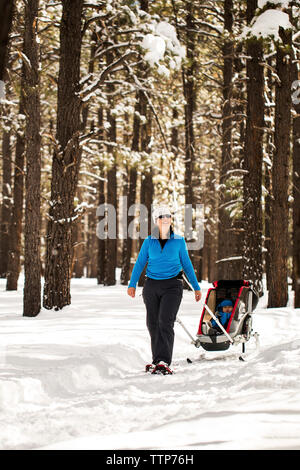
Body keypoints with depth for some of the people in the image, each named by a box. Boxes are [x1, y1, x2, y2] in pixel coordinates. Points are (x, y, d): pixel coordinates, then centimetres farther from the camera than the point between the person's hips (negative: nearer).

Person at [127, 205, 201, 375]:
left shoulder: (179, 241, 4)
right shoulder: (149, 242, 6)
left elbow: (187, 265, 11)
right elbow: (140, 263, 7)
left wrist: (196, 287, 12)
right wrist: (132, 284, -3)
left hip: (172, 286, -3)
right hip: (152, 286, 3)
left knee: (165, 322, -17)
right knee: (153, 324, 5)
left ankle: (163, 362, -21)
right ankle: (157, 360, 16)